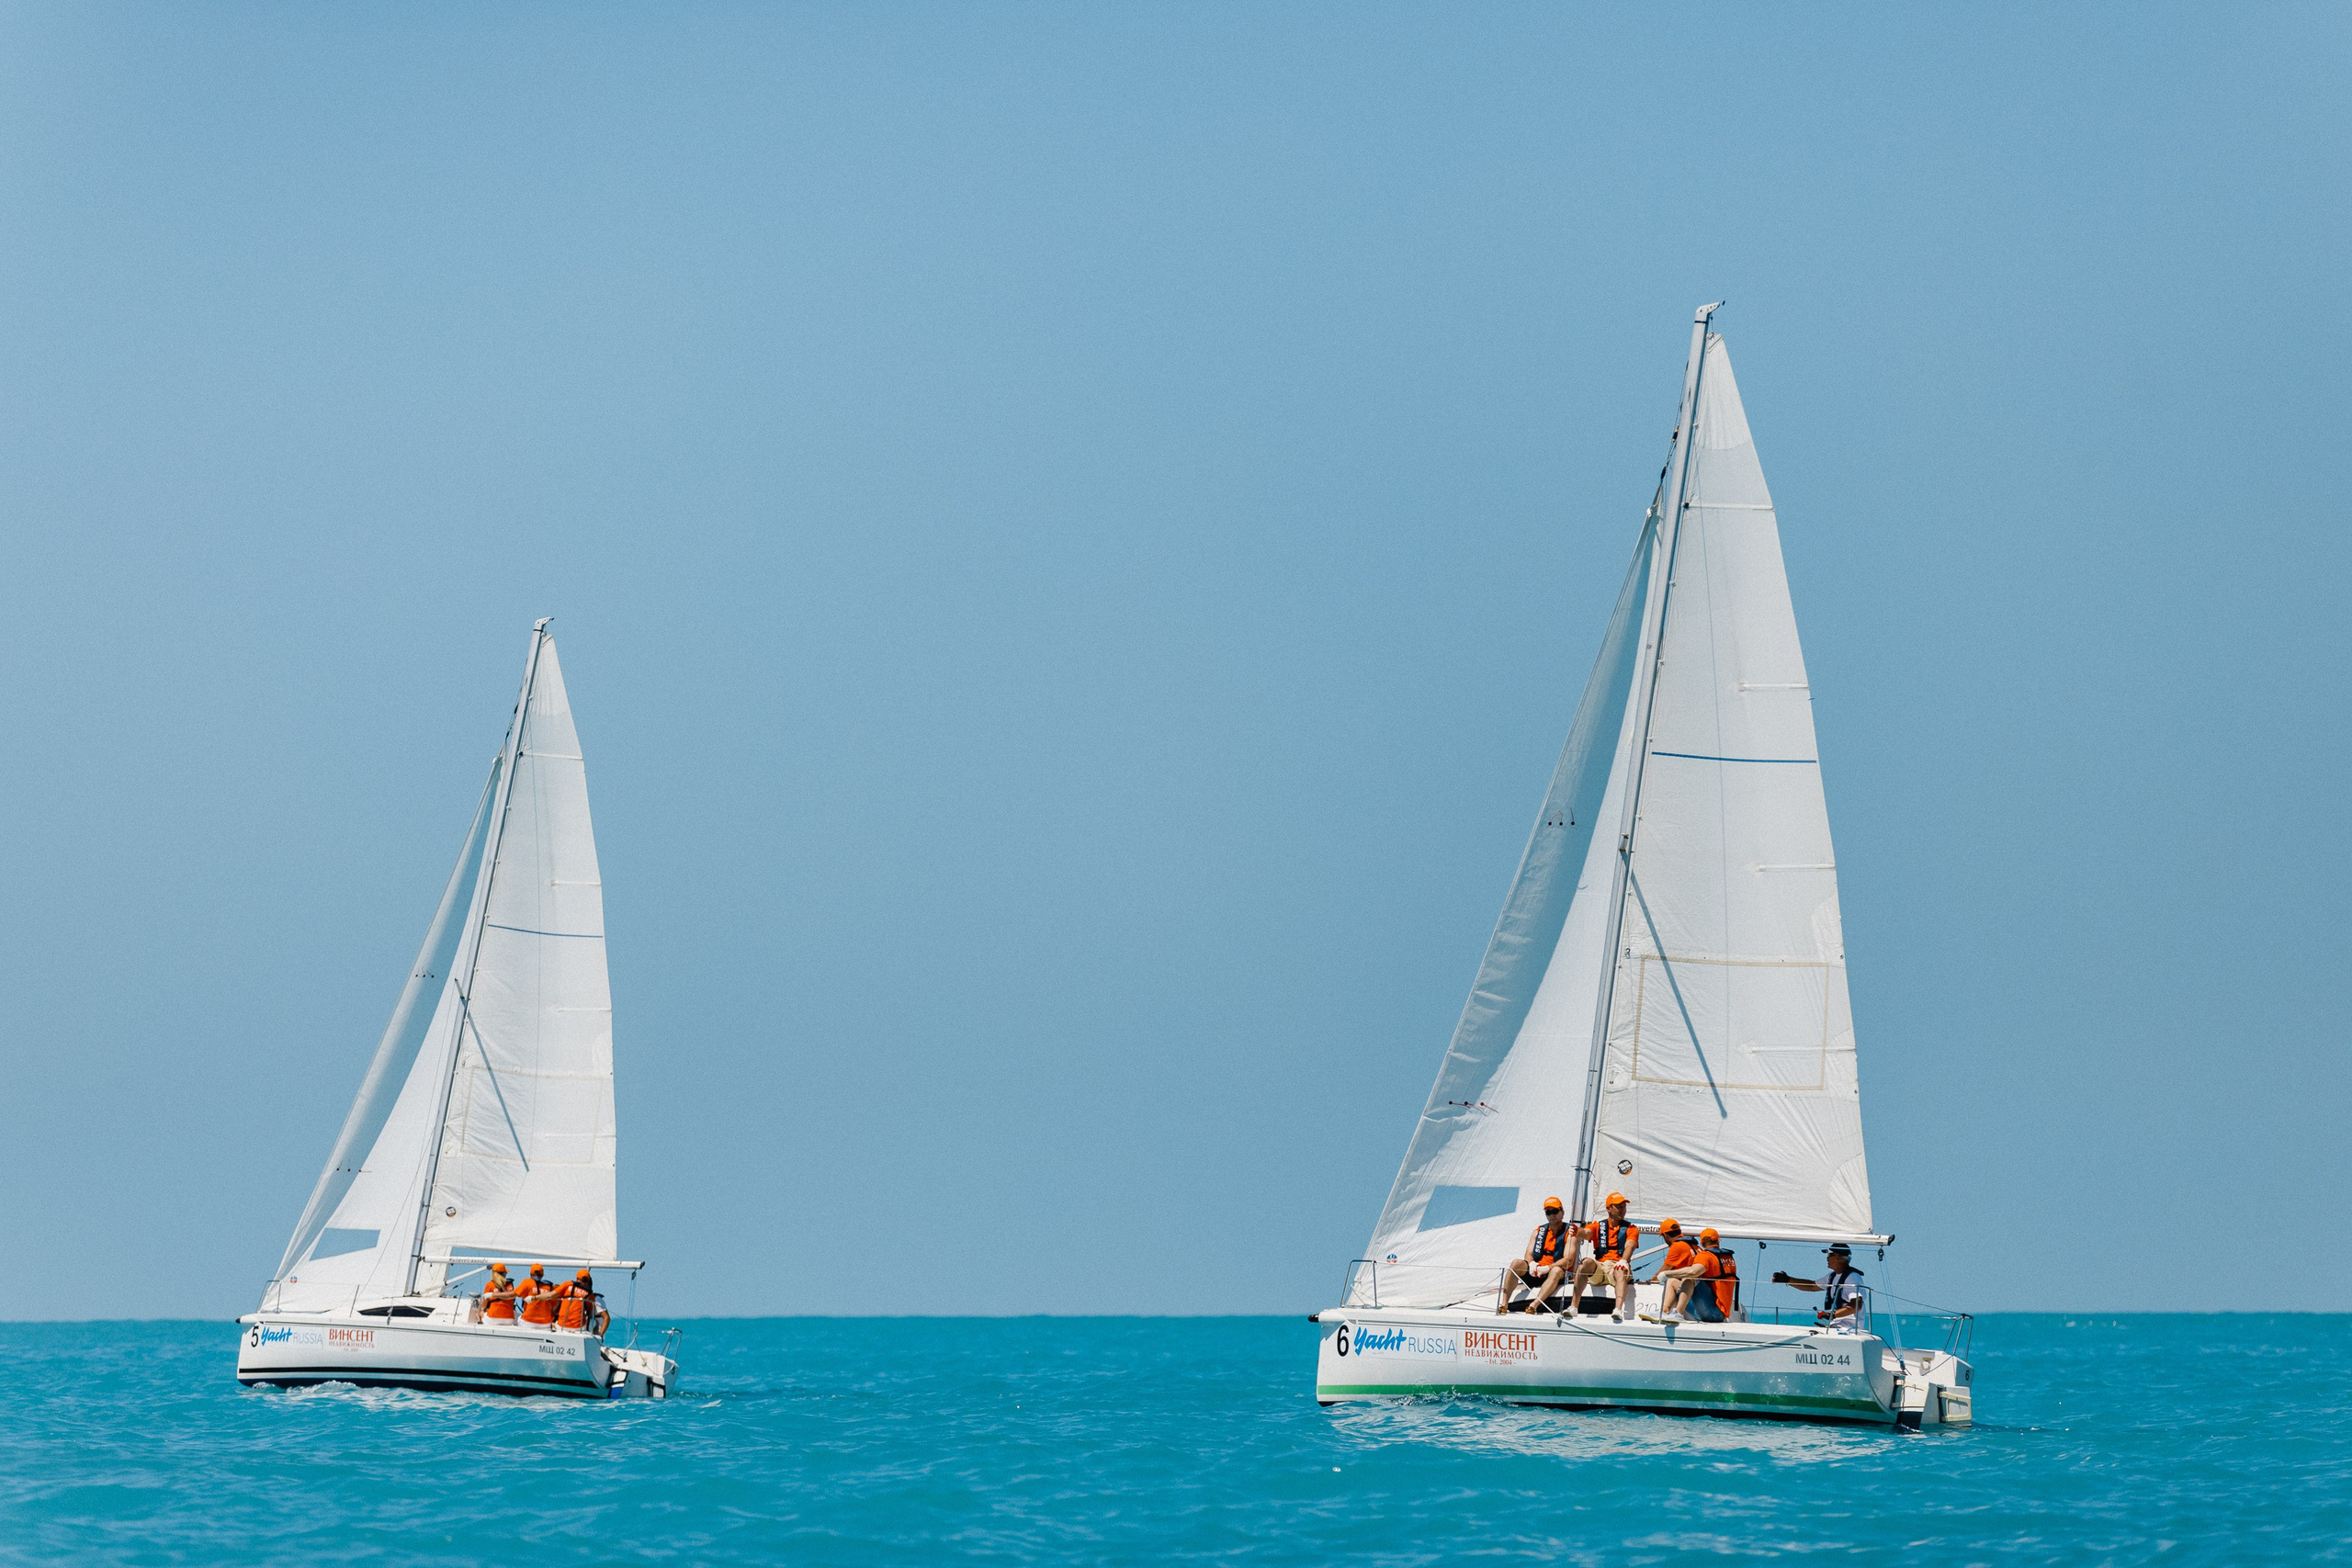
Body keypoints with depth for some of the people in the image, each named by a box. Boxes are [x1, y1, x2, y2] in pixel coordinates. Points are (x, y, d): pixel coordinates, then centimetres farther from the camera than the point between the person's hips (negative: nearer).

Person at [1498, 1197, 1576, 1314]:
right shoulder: (1539, 1231, 16)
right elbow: (1528, 1254, 9)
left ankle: (1534, 1305, -54)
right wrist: (1531, 1265, -16)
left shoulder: (1569, 1233, 1)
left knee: (1557, 1271, -38)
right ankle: (1504, 1303, -35)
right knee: (1517, 1263, -24)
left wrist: (1547, 1268, -25)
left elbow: (1568, 1260, -12)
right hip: (1534, 1274, 4)